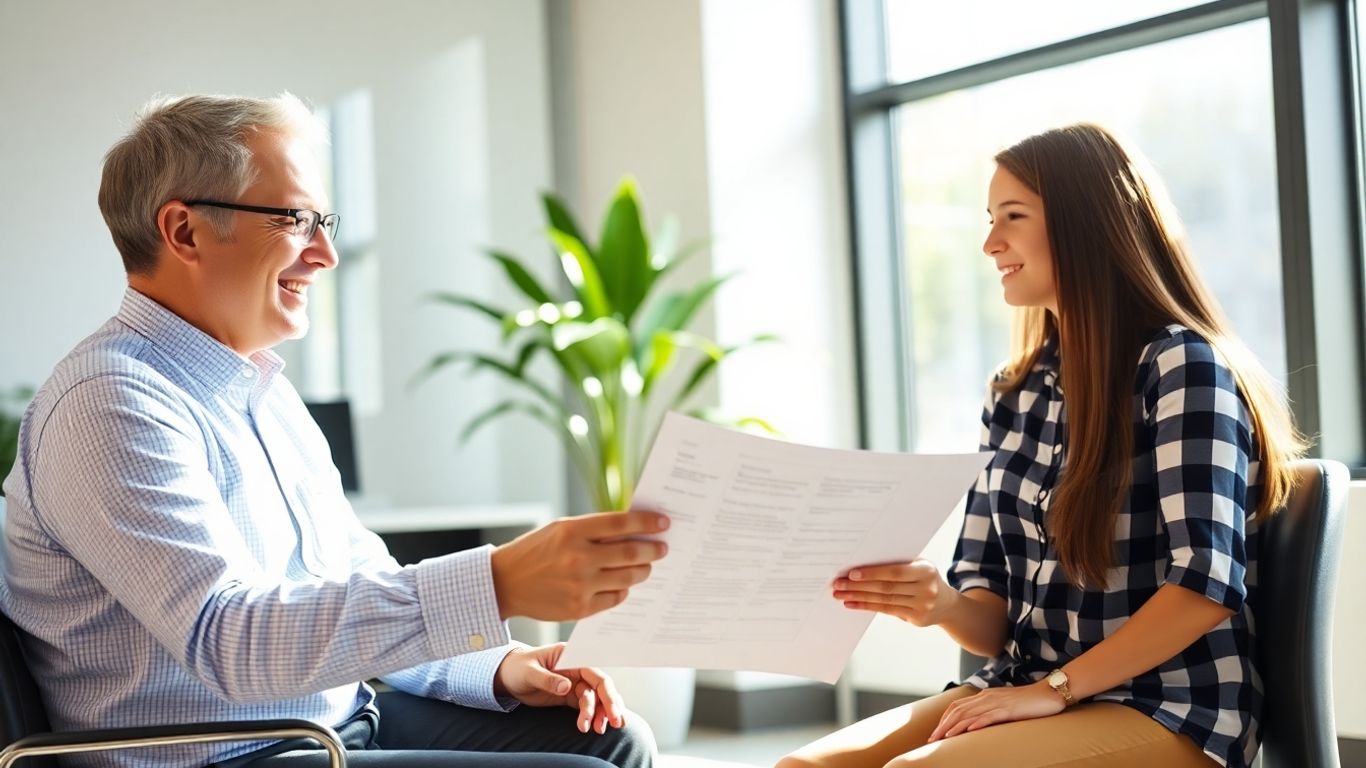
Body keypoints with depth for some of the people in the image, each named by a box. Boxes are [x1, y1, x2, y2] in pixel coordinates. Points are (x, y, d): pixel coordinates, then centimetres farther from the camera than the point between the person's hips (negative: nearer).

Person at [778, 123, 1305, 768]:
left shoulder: (1180, 364, -10)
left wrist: (1057, 688, -16)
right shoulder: (1014, 396, 12)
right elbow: (997, 620, 10)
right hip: (1031, 695, 7)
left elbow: (1208, 584, -18)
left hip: (1168, 710, -7)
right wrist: (942, 605, -12)